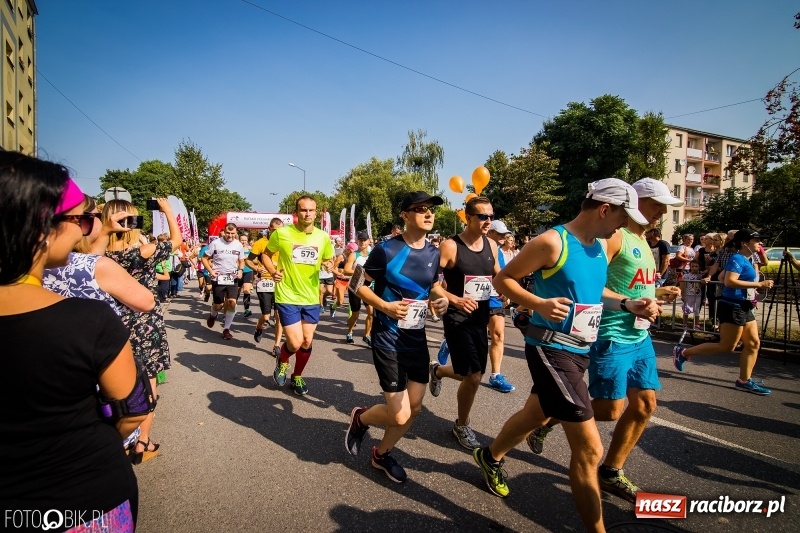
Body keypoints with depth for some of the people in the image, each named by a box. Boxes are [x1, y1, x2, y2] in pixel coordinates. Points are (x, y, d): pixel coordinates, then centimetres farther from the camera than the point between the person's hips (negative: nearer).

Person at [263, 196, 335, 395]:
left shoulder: (323, 237, 0)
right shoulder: (281, 233, -9)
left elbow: (329, 260, 14)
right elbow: (265, 254, 4)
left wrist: (329, 265, -10)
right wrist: (272, 271, -14)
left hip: (311, 299, 4)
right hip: (287, 297, -4)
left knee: (307, 342, 12)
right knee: (295, 343, -8)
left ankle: (297, 377, 38)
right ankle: (282, 361, 29)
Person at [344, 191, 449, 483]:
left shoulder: (434, 253, 2)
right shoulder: (386, 250, -16)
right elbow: (358, 284, -7)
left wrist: (442, 299, -3)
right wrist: (385, 306, -20)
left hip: (417, 340, 7)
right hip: (388, 340, -6)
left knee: (414, 407, 13)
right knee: (400, 415, -6)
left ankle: (382, 454, 38)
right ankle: (360, 418, 27)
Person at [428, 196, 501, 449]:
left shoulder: (492, 245, 5)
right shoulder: (450, 246, -14)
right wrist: (455, 300, -27)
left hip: (481, 318, 6)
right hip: (457, 318, -6)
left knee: (471, 374, 14)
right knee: (474, 376, -7)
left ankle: (438, 371, 47)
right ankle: (462, 425, 20)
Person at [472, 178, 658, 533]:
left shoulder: (600, 247, 8)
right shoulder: (553, 242, -18)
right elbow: (503, 278, -14)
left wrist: (628, 304, 5)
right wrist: (540, 305, -30)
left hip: (579, 350, 10)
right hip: (551, 350, -9)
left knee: (536, 415, 27)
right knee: (590, 449, -7)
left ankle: (490, 457, 52)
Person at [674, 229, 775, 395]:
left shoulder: (745, 260, 14)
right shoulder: (737, 259, -15)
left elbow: (722, 277, 23)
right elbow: (730, 281, -29)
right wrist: (759, 284, -25)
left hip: (743, 307, 10)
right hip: (733, 307, -10)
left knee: (753, 344, 9)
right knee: (726, 347, -5)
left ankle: (744, 381, 15)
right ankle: (684, 352, 0)